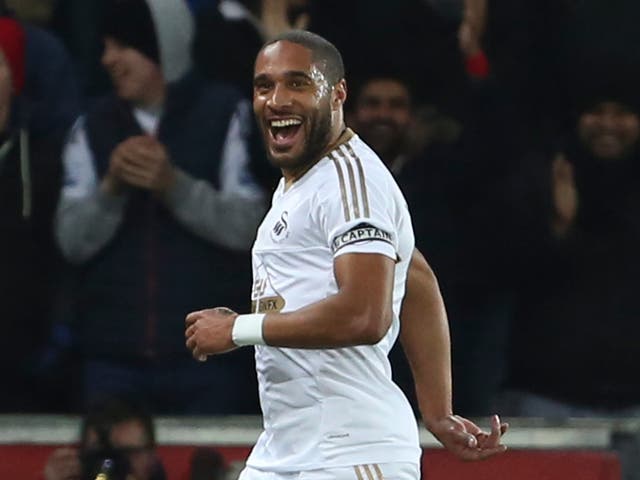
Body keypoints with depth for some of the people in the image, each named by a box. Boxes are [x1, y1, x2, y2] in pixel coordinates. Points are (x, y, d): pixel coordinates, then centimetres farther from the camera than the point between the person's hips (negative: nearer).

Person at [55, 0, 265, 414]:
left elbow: (246, 226, -7)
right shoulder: (93, 129, 9)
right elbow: (72, 241, 3)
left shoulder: (227, 116, 0)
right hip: (112, 359, 3)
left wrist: (174, 186, -20)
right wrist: (111, 188, -15)